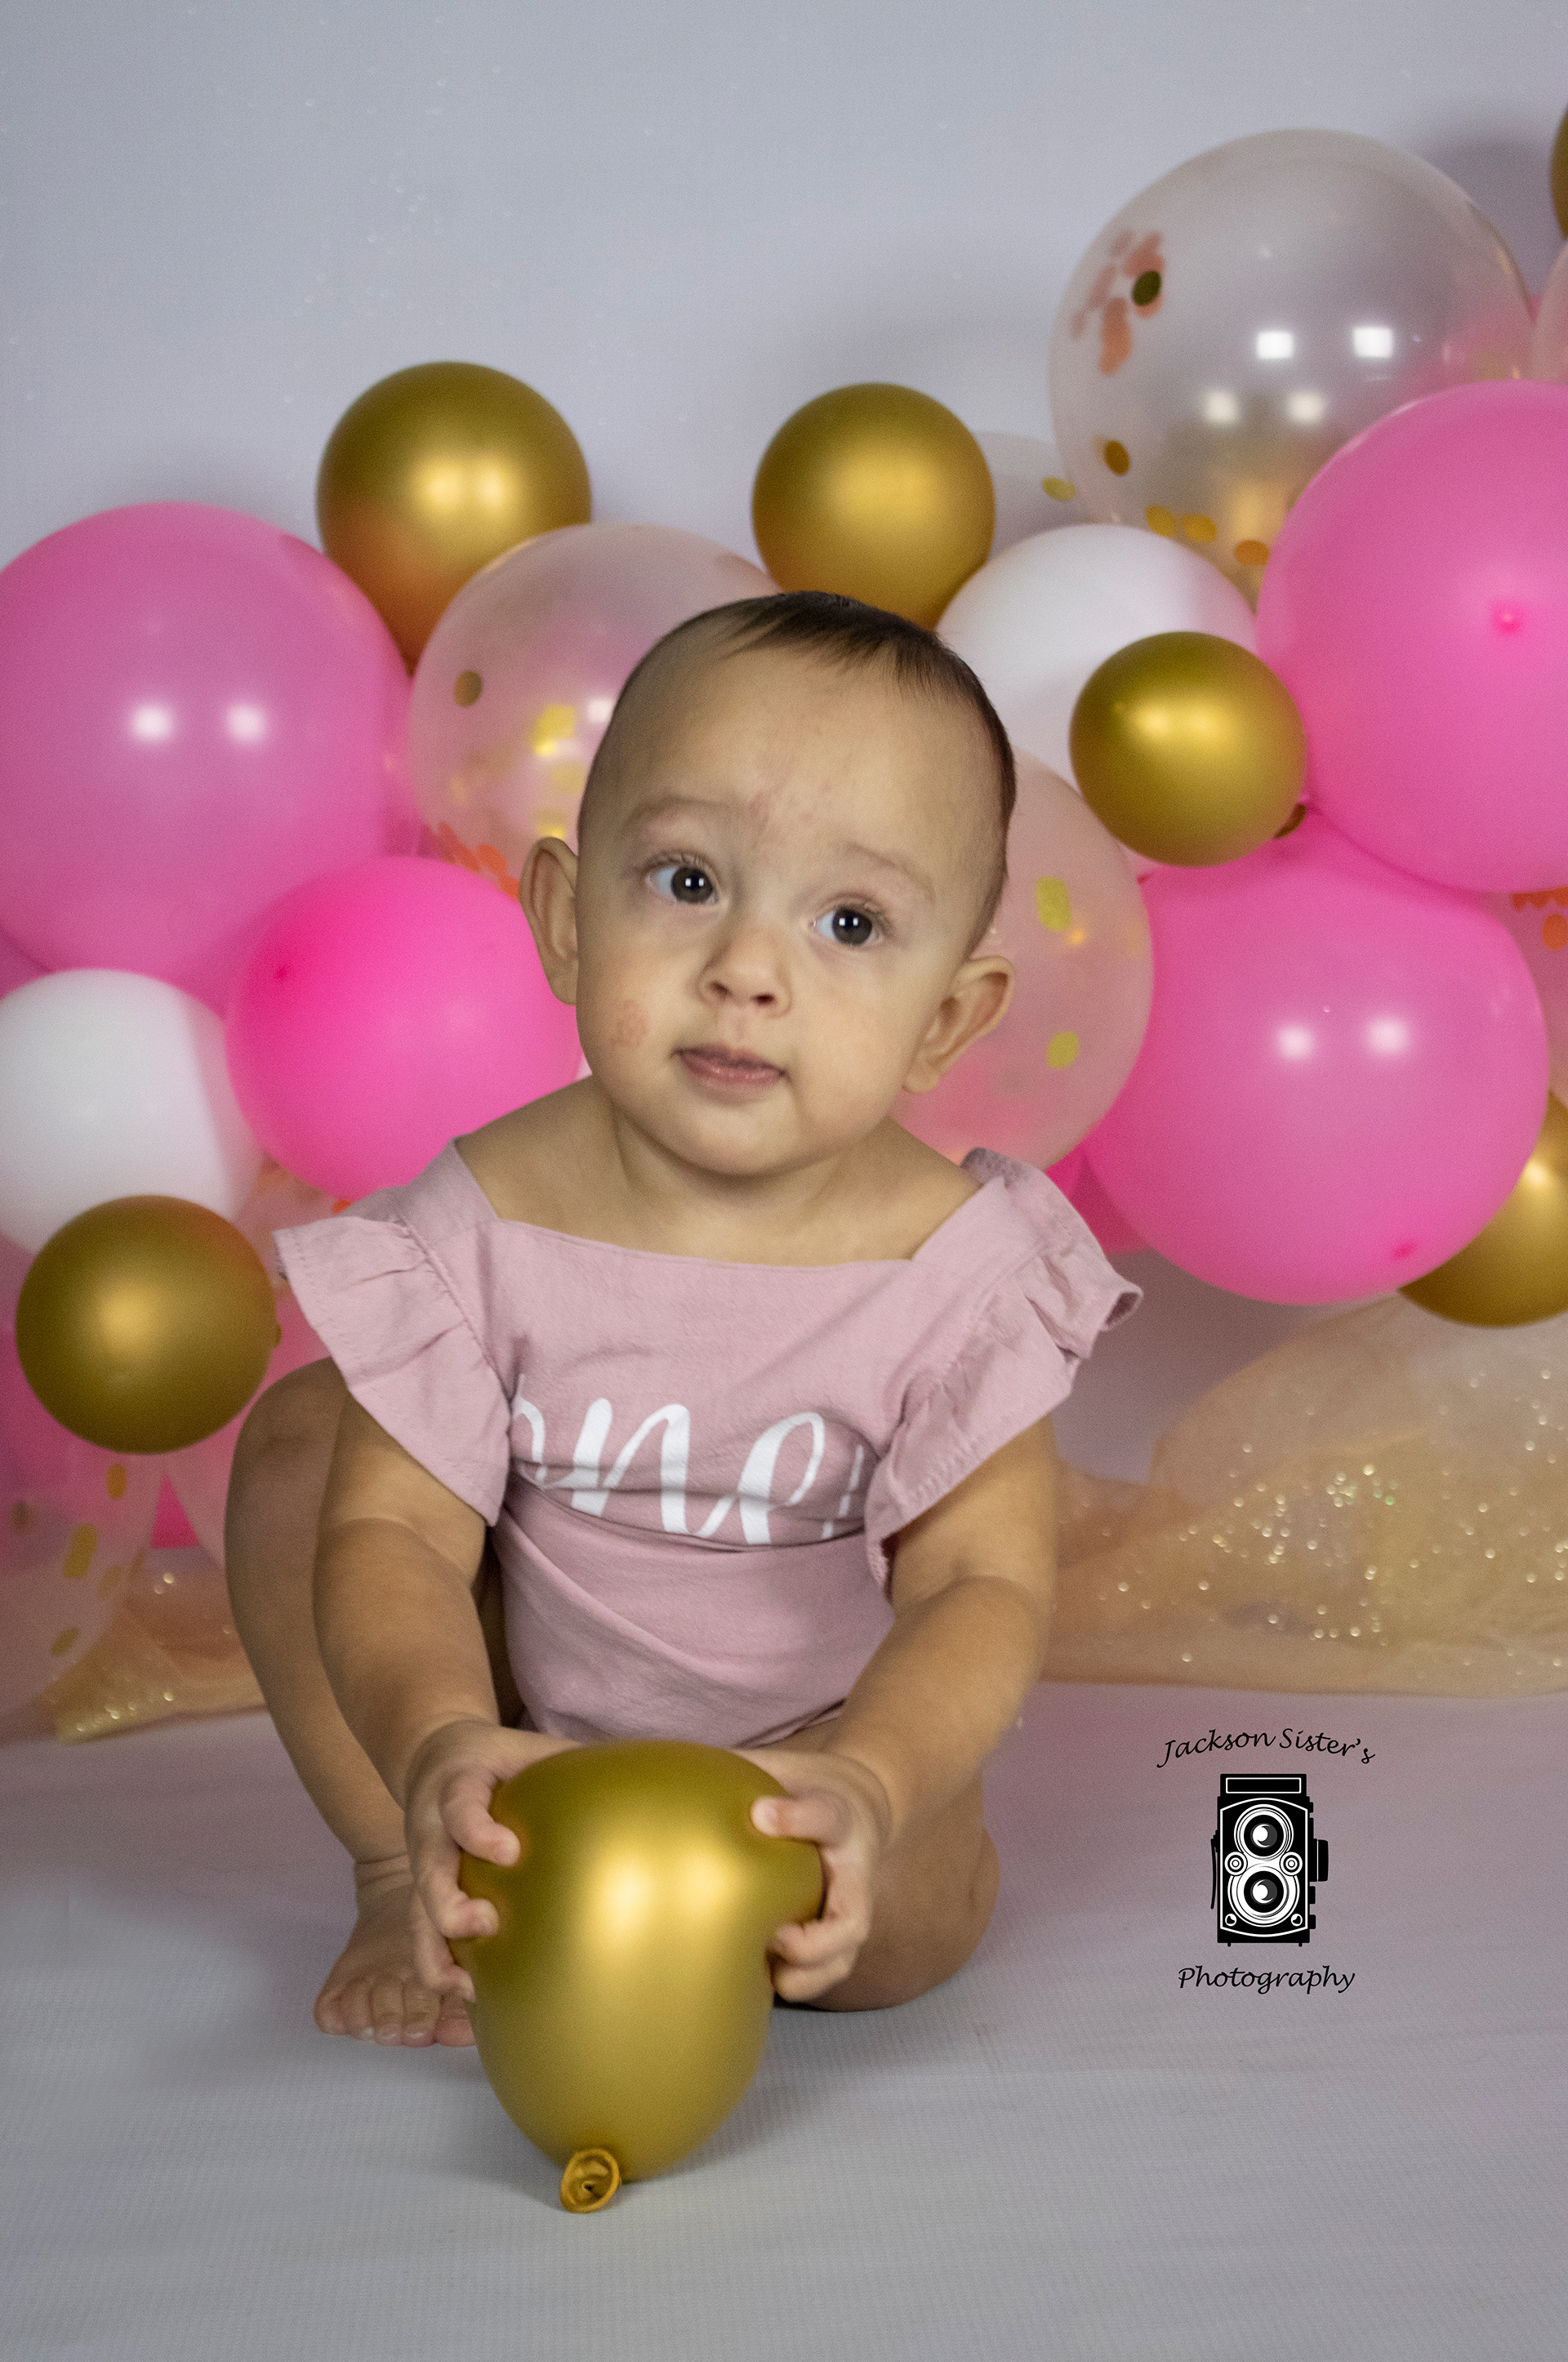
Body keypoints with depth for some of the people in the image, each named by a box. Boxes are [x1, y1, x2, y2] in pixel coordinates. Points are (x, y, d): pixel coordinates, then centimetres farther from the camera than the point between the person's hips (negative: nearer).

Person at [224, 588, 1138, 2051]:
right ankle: (400, 1874, -1)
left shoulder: (958, 1268, -24)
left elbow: (982, 1584, -26)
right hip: (517, 1716, 2)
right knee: (301, 1438, -14)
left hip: (806, 1731, -1)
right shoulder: (484, 1228, -21)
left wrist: (866, 1779, -47)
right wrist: (438, 1741, -46)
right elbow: (395, 1531, -23)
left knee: (918, 1907, -29)